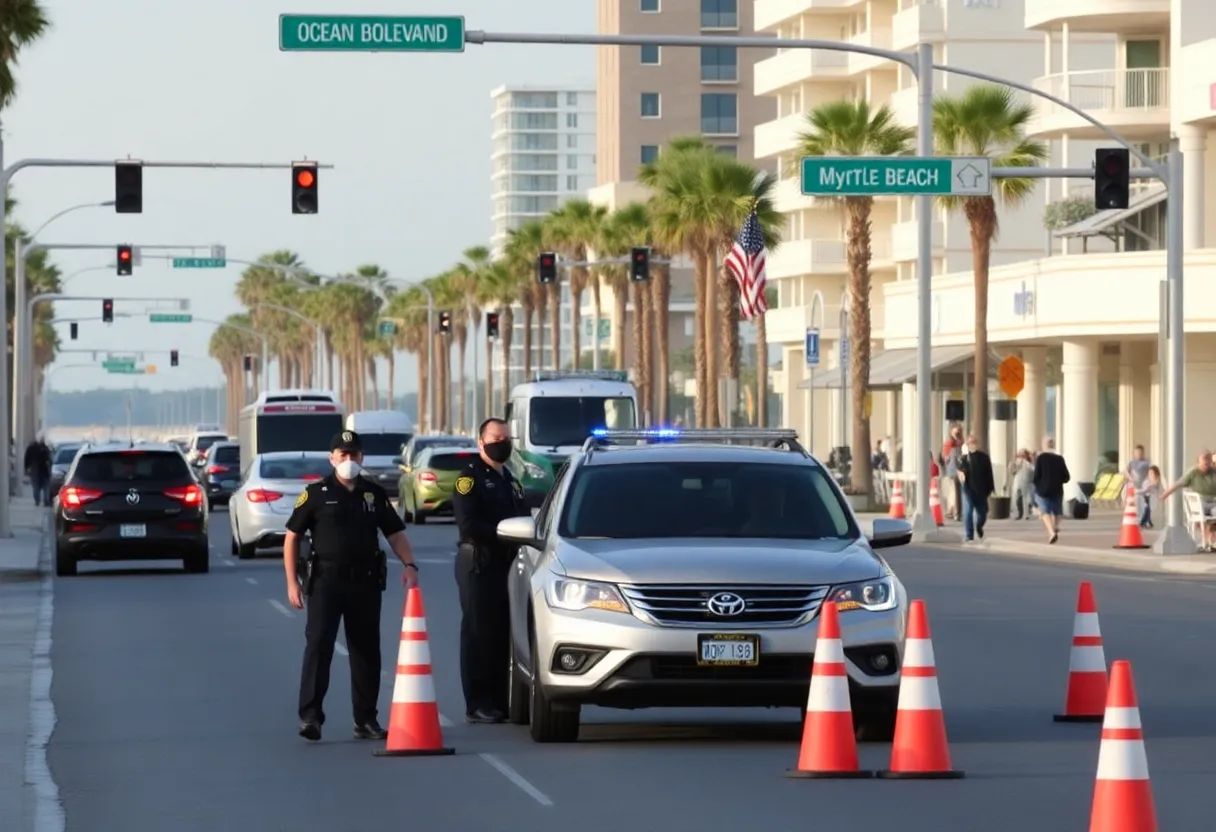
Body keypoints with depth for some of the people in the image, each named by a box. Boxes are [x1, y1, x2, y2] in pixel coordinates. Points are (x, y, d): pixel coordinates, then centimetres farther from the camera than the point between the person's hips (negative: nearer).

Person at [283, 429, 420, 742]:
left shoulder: (374, 494, 10)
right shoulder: (317, 493, 1)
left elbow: (395, 533, 12)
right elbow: (292, 537, 2)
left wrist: (409, 565, -6)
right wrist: (292, 581, -5)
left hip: (366, 582, 4)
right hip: (326, 579, -4)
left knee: (366, 651, 8)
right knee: (318, 646, -13)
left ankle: (366, 720, 16)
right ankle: (310, 715, -14)